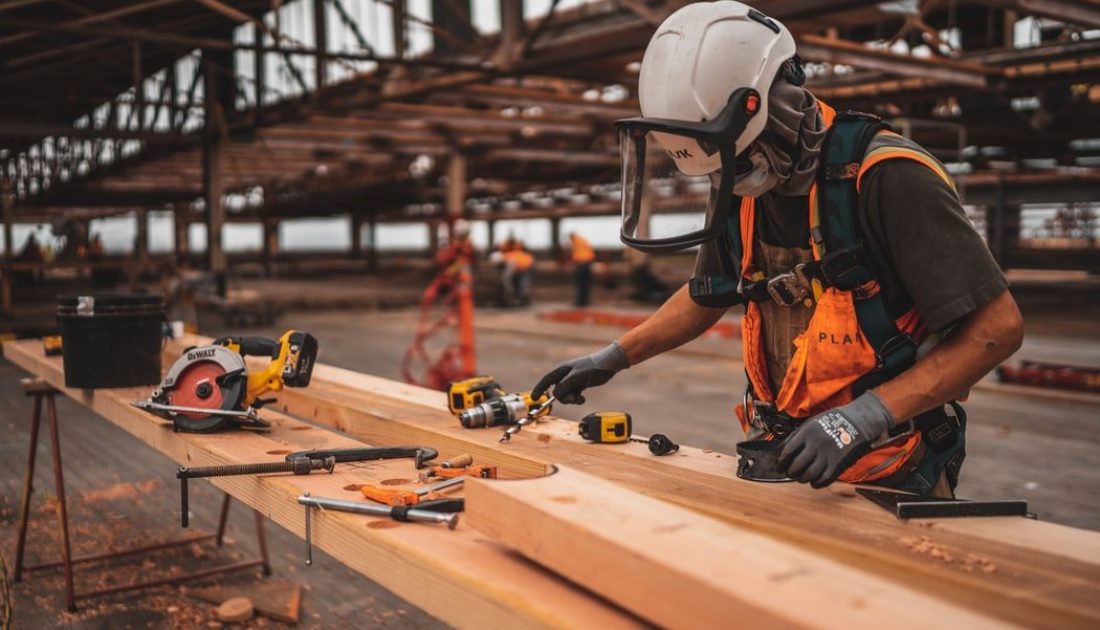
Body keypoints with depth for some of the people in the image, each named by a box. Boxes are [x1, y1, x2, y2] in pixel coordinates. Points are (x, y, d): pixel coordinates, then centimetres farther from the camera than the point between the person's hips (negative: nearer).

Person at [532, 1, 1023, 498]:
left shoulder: (884, 179, -20)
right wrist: (613, 358, 16)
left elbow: (998, 327, -20)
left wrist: (865, 416, -26)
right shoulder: (740, 187, 1)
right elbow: (706, 295, 19)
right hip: (788, 459, 5)